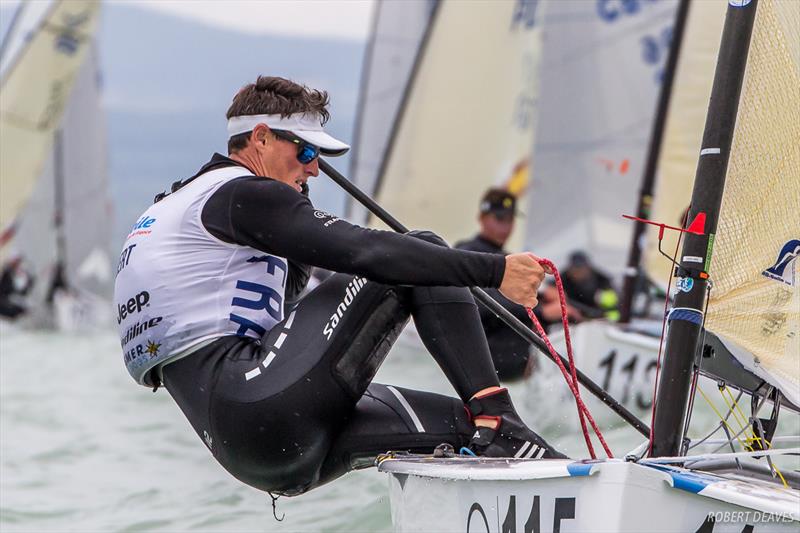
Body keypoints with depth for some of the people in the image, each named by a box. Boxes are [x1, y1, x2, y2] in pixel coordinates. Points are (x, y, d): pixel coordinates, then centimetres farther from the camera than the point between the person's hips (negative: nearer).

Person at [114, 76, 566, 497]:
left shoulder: (180, 204, 28)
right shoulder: (239, 194, -3)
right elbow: (363, 251, -14)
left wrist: (296, 199, 23)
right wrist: (493, 271, -15)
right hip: (260, 404, -10)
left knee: (472, 427, 14)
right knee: (423, 250, -6)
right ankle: (496, 423, -16)